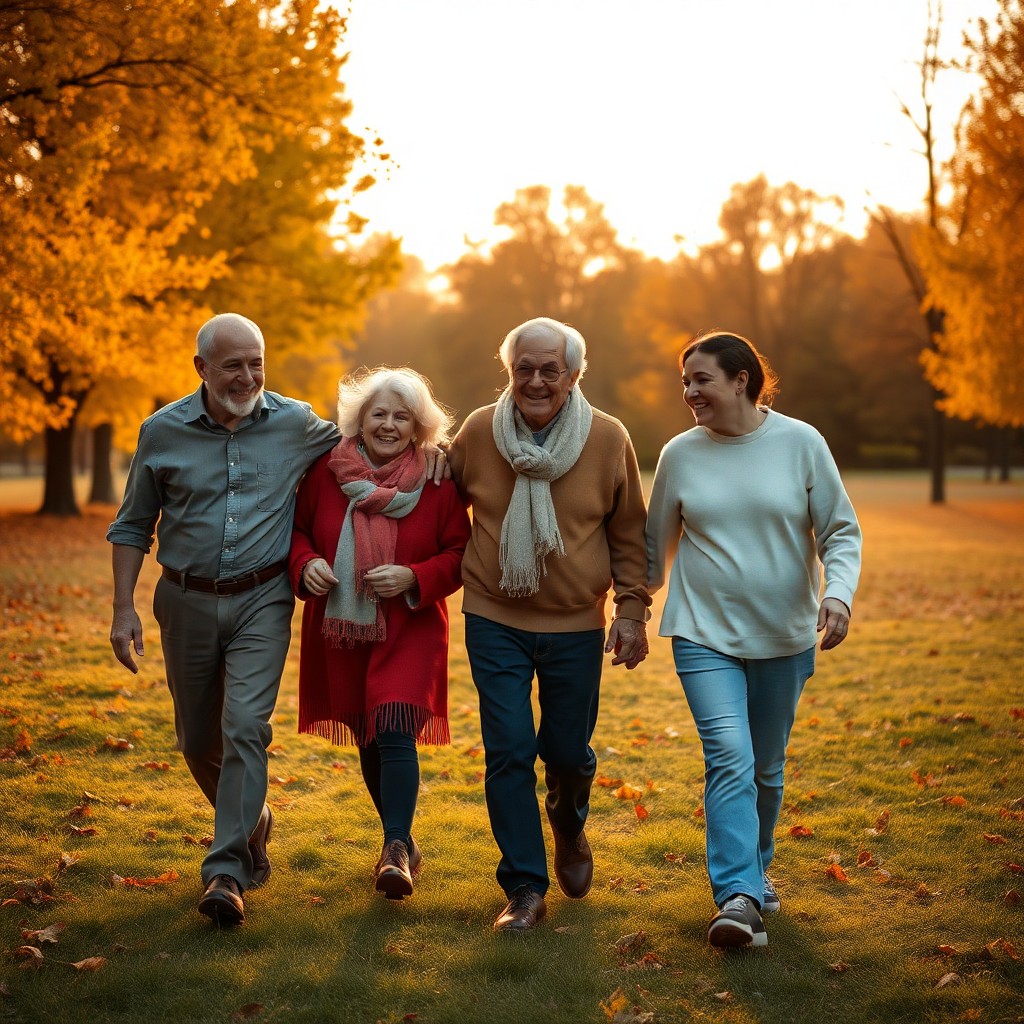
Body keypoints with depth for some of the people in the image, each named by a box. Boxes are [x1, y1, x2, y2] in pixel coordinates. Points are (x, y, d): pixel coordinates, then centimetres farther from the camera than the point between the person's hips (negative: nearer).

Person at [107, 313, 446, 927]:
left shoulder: (296, 423, -3)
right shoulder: (163, 431, -2)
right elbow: (133, 526, 7)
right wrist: (124, 608, 0)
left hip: (261, 603, -2)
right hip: (187, 603, 2)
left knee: (245, 727, -15)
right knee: (198, 738, 12)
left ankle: (227, 869, -9)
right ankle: (252, 821, 39)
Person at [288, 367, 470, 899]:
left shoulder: (439, 483, -5)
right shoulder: (326, 470, -2)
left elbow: (460, 554, -1)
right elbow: (297, 529, 9)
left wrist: (414, 578, -18)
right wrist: (306, 564, -12)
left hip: (410, 631, -3)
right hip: (339, 630, 3)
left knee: (395, 733, -19)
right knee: (367, 738, 13)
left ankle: (396, 849, -14)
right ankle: (402, 843, 31)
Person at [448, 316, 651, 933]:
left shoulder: (609, 439, -6)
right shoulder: (478, 432, -5)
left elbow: (629, 535, 3)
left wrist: (633, 611, 0)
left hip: (576, 627, 0)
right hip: (495, 622, 0)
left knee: (568, 752, 9)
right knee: (509, 752, -4)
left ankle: (570, 830, 43)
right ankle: (525, 890, 8)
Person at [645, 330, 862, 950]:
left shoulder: (801, 443, -4)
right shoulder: (680, 455, 0)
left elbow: (842, 530, -1)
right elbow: (654, 545, 11)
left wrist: (839, 592, -18)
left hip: (784, 636, 1)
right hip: (705, 635, 0)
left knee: (766, 767, 13)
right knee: (729, 759, -16)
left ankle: (756, 865, 37)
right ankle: (740, 897, -17)